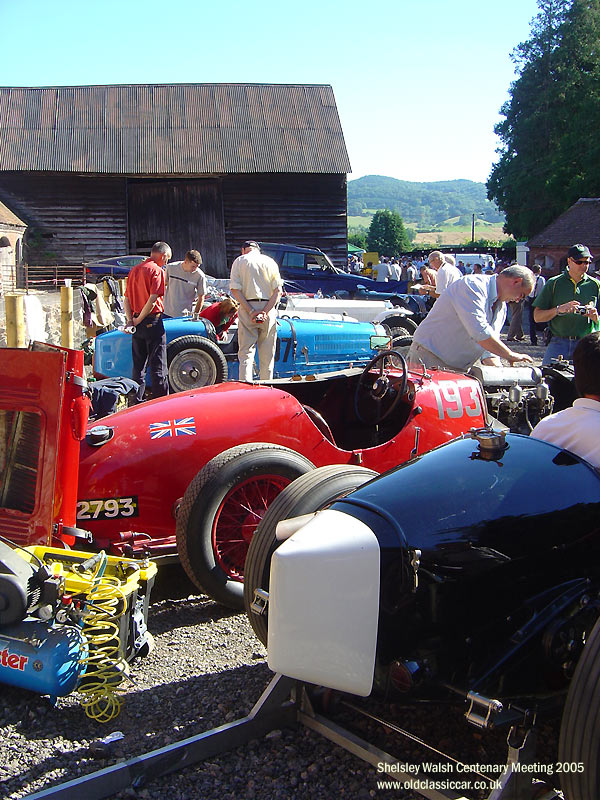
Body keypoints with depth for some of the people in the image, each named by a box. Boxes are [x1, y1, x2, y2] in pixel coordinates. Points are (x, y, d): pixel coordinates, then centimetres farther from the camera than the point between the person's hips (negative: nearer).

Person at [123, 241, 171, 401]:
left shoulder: (134, 270, 14)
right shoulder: (157, 271, -10)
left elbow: (126, 299, 10)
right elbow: (153, 299, -19)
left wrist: (130, 320, 1)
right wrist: (139, 319, -11)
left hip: (137, 324, 7)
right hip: (153, 322, -7)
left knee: (138, 365, 13)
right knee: (157, 366, -1)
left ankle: (137, 400, 17)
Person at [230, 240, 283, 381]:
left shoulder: (239, 261, 5)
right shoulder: (270, 262, 10)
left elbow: (235, 289, -7)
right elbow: (278, 290, -1)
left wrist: (251, 311, -12)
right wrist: (265, 311, -9)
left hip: (247, 309, -2)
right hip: (268, 309, 2)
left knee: (246, 354, 0)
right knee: (267, 356, 9)